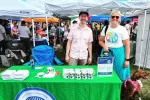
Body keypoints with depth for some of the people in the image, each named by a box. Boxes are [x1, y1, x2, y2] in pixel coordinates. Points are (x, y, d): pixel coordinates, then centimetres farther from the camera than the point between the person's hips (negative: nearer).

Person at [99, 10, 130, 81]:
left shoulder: (123, 29, -7)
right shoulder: (105, 28, 3)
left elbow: (127, 46, -7)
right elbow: (101, 40, 13)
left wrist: (127, 59, -11)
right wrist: (104, 46, -9)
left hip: (118, 54, -3)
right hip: (107, 53, 3)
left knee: (119, 75, 5)